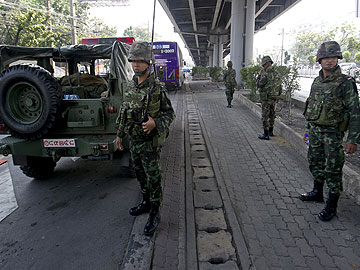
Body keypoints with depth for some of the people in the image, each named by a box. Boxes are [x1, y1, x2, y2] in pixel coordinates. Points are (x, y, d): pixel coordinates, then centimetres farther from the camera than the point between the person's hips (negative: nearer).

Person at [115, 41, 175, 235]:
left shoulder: (157, 88, -14)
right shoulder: (130, 86, 6)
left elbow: (170, 114, -10)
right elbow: (124, 112, 14)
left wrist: (155, 123, -28)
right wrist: (119, 134, 15)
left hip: (150, 142, -7)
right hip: (133, 140, 7)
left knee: (153, 178, 3)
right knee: (140, 174, 19)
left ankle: (154, 214, 16)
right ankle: (146, 203, 39)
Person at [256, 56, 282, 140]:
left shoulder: (265, 74, -18)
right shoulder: (276, 74, 8)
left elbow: (258, 85, -12)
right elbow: (280, 86, 13)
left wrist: (259, 75, -1)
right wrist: (277, 96, 23)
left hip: (266, 98, -8)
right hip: (274, 98, 8)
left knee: (265, 116, -3)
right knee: (271, 115, 18)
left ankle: (266, 134, -1)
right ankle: (270, 131, 30)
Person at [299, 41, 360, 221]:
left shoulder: (346, 83, -12)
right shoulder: (317, 81, 8)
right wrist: (308, 129, 18)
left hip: (333, 133, -6)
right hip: (315, 131, 7)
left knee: (333, 170, 0)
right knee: (315, 163, 18)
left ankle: (331, 206, 13)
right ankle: (317, 193, 37)